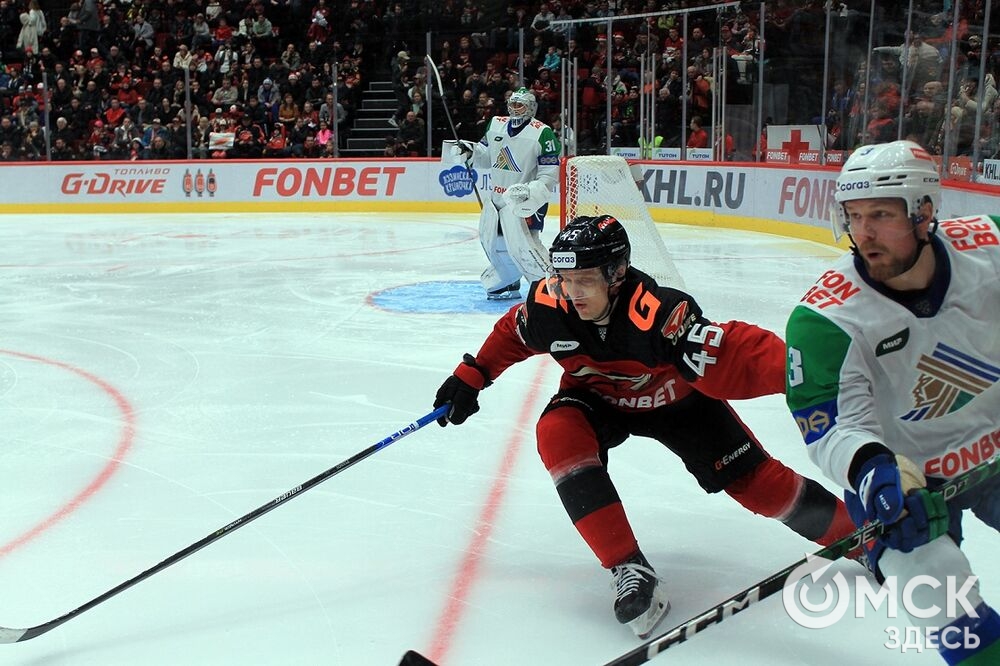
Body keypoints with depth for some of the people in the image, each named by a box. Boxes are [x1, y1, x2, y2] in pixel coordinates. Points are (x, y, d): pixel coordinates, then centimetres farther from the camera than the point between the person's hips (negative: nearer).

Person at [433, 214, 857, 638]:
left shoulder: (659, 315, -40)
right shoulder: (546, 304, -26)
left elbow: (735, 353, -49)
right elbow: (510, 334, -2)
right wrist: (471, 377, -3)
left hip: (676, 399, -3)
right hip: (597, 399, 3)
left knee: (754, 480, -6)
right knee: (556, 433, -29)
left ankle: (854, 534, 23)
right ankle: (630, 571, -23)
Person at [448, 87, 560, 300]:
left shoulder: (542, 133, -12)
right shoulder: (495, 125, 8)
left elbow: (551, 171, -14)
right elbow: (485, 157, 17)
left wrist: (531, 191, -26)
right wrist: (469, 151, -2)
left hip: (524, 200, -7)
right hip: (496, 196, 7)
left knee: (521, 245, -18)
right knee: (493, 241, 14)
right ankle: (507, 284, 35)